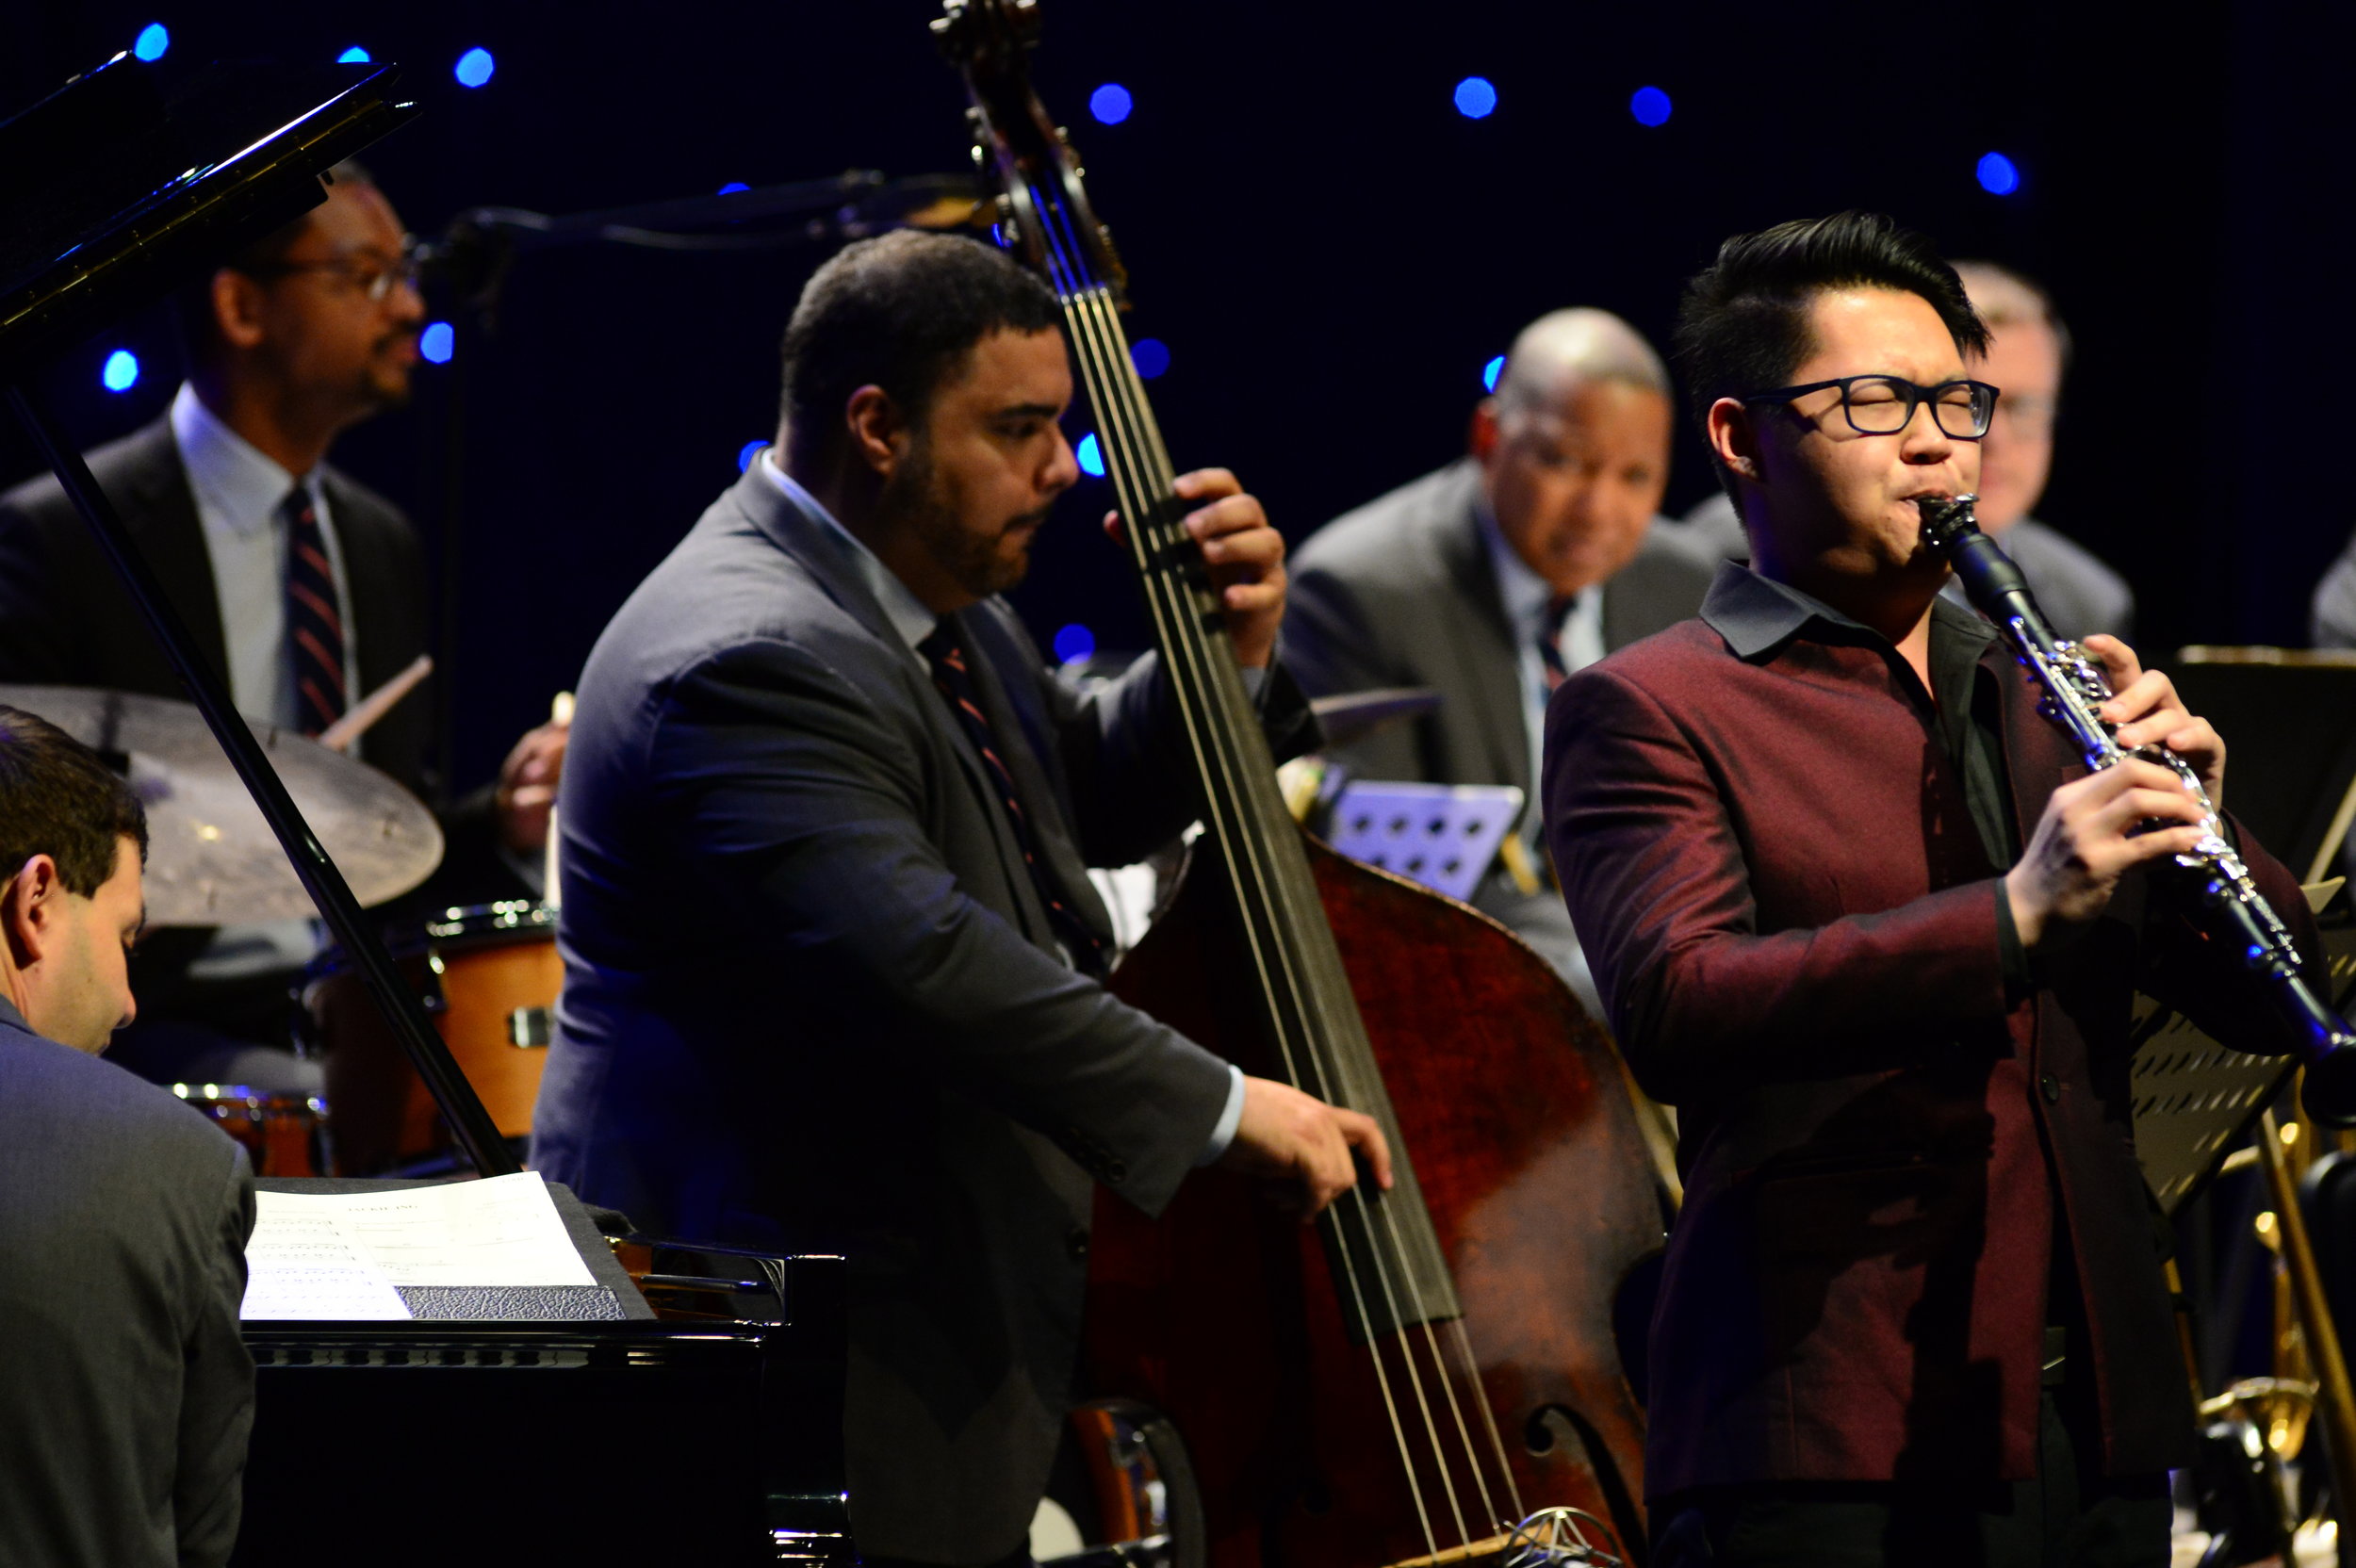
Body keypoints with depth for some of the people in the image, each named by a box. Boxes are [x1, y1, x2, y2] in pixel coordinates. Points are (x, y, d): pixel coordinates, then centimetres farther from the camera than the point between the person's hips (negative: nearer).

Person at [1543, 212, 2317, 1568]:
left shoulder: (2042, 700, 18)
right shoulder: (1646, 713, -1)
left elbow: (2264, 1002, 13)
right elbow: (1675, 1010, -18)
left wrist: (2188, 816, -7)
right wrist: (2014, 917, -26)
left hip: (2097, 1424, 5)